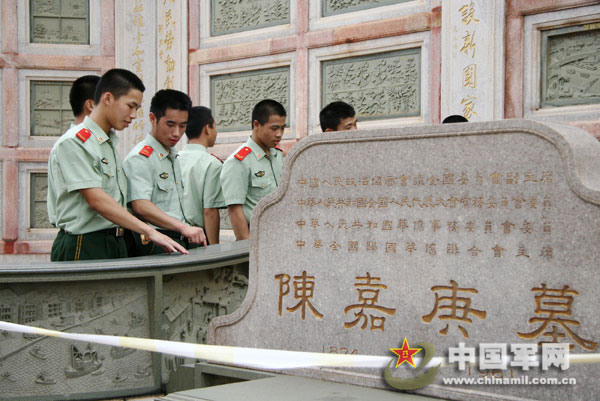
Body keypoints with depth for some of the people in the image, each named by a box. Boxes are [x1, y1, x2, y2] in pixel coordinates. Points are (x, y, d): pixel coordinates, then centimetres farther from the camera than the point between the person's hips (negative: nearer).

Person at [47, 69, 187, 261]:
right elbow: (97, 200, -19)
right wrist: (149, 231, -24)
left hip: (115, 244, 8)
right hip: (83, 247, -7)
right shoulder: (73, 143, -10)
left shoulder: (110, 143, 18)